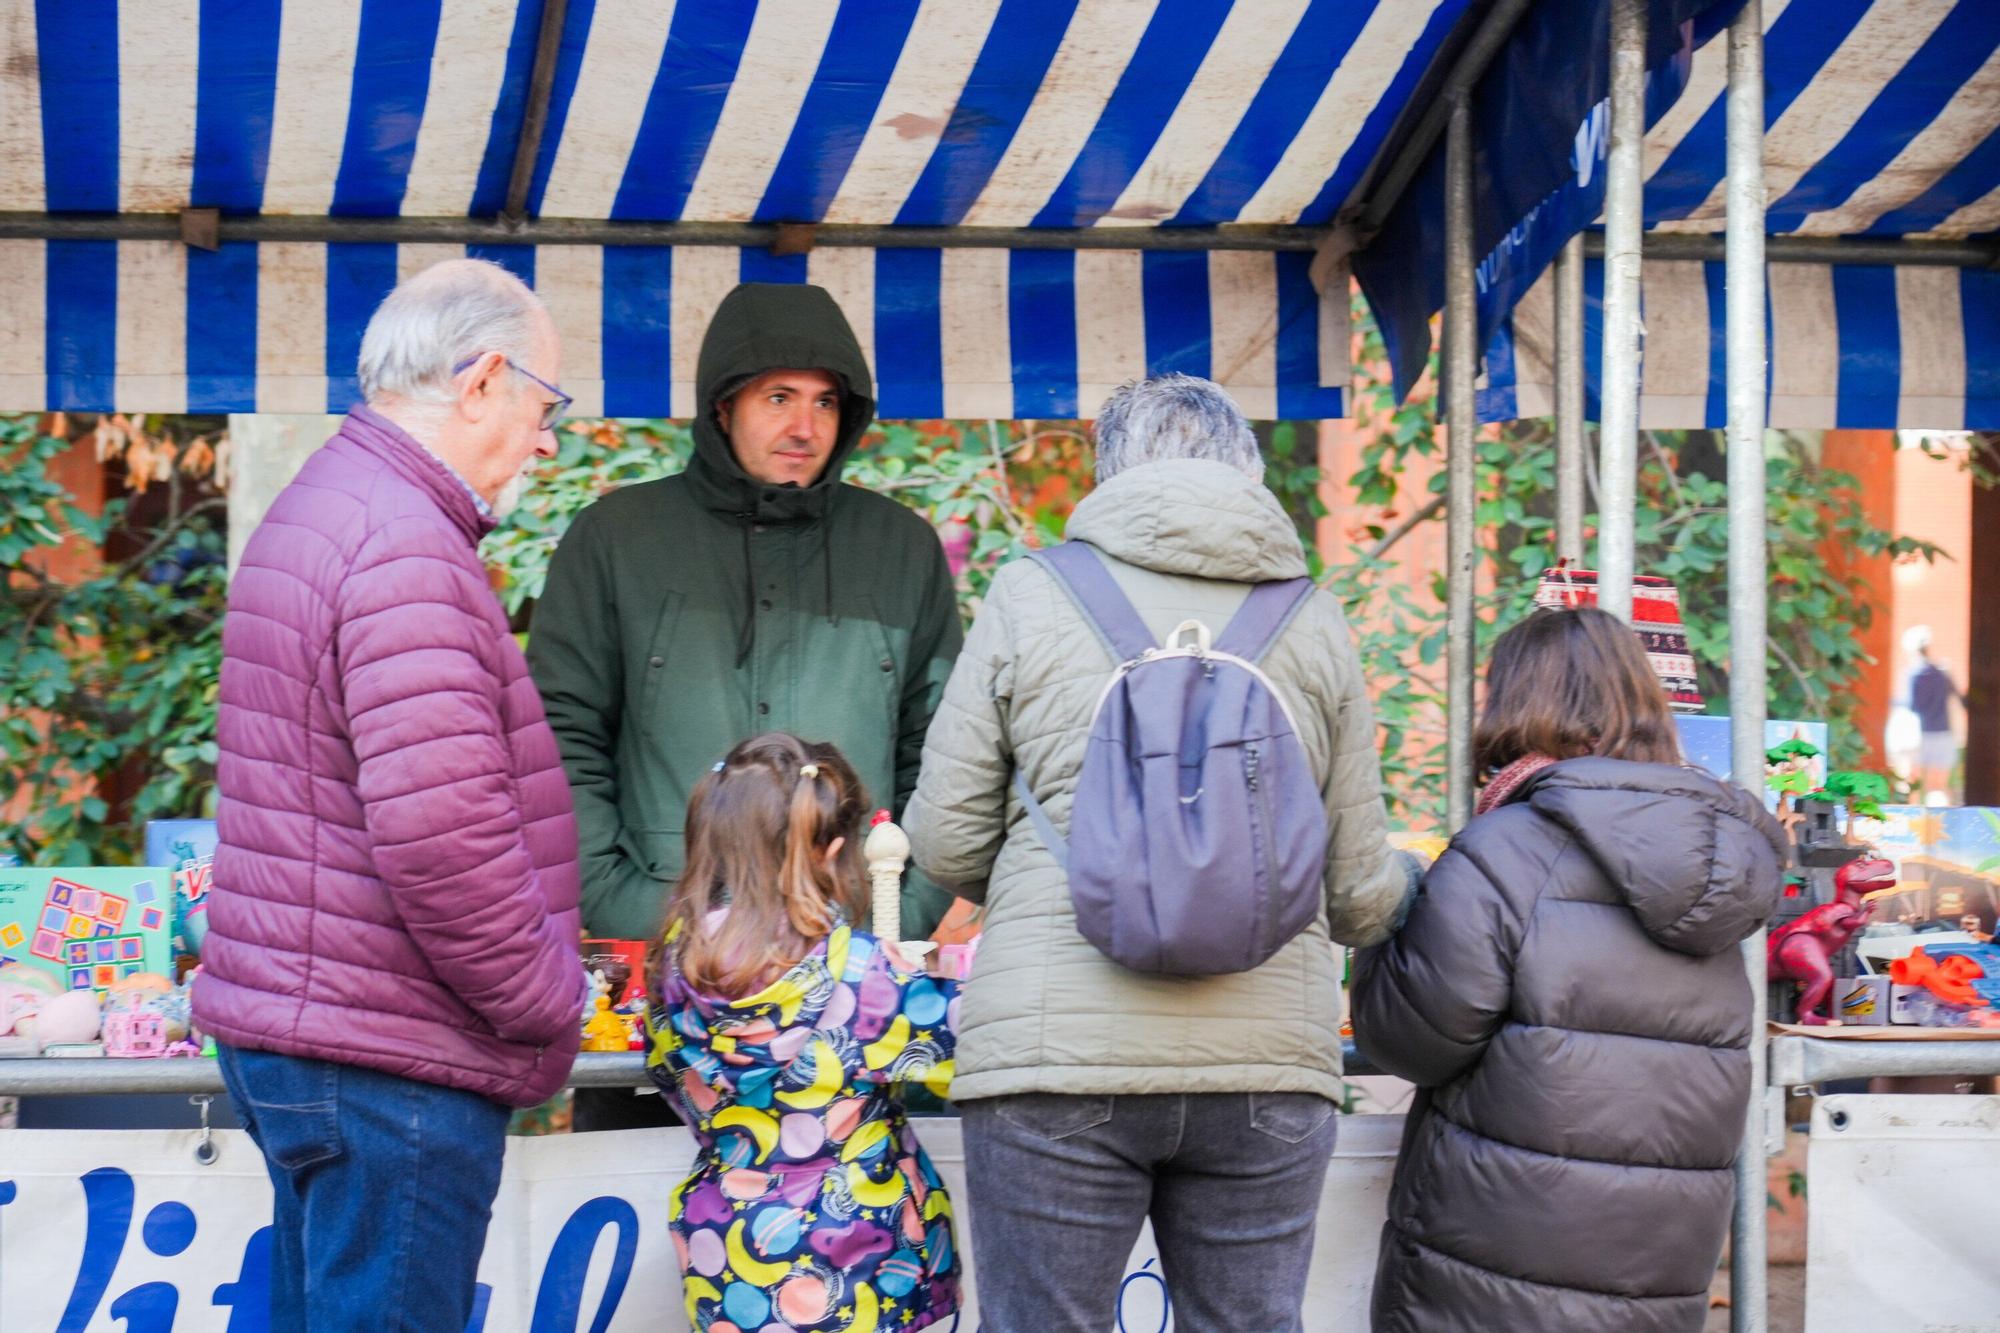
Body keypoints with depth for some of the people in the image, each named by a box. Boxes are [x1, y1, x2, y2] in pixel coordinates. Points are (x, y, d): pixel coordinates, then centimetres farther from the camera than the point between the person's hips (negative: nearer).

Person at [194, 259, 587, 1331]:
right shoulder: (405, 548, -18)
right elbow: (440, 831, -27)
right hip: (385, 1060, -11)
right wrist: (543, 999, -13)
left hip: (292, 1028, 11)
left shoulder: (324, 509, 17)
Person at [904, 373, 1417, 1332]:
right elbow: (1359, 892, 9)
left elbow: (943, 844, 3)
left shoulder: (1029, 597, 4)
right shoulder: (1315, 624, 8)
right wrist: (1408, 890, 32)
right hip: (1269, 1063, 2)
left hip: (1057, 1049, -2)